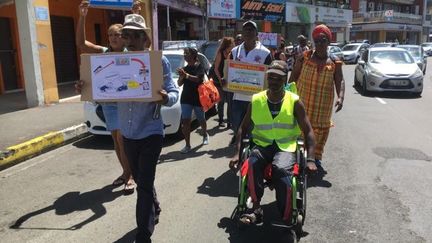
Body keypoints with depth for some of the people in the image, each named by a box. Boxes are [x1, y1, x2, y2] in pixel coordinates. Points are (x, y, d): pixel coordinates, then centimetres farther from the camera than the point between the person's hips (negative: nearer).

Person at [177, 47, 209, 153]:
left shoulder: (199, 67, -6)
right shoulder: (184, 68, 11)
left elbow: (198, 79, -21)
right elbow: (179, 84, 9)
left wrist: (186, 75, -30)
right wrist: (181, 77, -11)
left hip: (198, 98, -4)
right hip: (186, 98, 4)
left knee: (201, 120, 14)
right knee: (185, 121, -7)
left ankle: (205, 135, 43)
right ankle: (187, 145, -3)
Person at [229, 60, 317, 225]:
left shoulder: (294, 102, 0)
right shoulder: (256, 100, 4)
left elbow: (308, 131, 3)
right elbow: (243, 128, 10)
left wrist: (310, 159, -8)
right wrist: (237, 153, 0)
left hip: (286, 146, -1)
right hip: (261, 144, 2)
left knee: (281, 169, -33)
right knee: (252, 163, -33)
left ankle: (286, 218, -16)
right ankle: (256, 208, -20)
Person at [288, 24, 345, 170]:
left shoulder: (334, 62, 1)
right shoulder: (305, 57, 0)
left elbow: (339, 81, -4)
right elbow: (294, 76, 3)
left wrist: (340, 97, -20)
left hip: (324, 103, 1)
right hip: (303, 100, -1)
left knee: (321, 128, 9)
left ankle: (317, 156, 26)